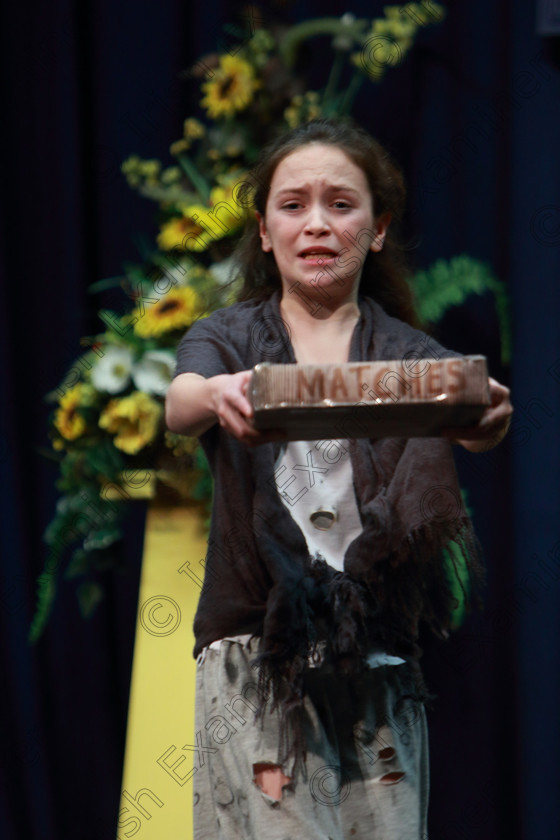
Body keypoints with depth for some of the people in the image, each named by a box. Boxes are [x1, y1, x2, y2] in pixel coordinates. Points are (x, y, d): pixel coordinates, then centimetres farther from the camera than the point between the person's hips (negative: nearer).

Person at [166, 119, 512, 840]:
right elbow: (179, 406, -14)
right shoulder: (228, 340, 9)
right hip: (256, 664, -1)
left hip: (380, 668, 1)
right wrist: (218, 395, -39)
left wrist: (489, 421, -37)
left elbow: (467, 427, -12)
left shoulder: (408, 353, 10)